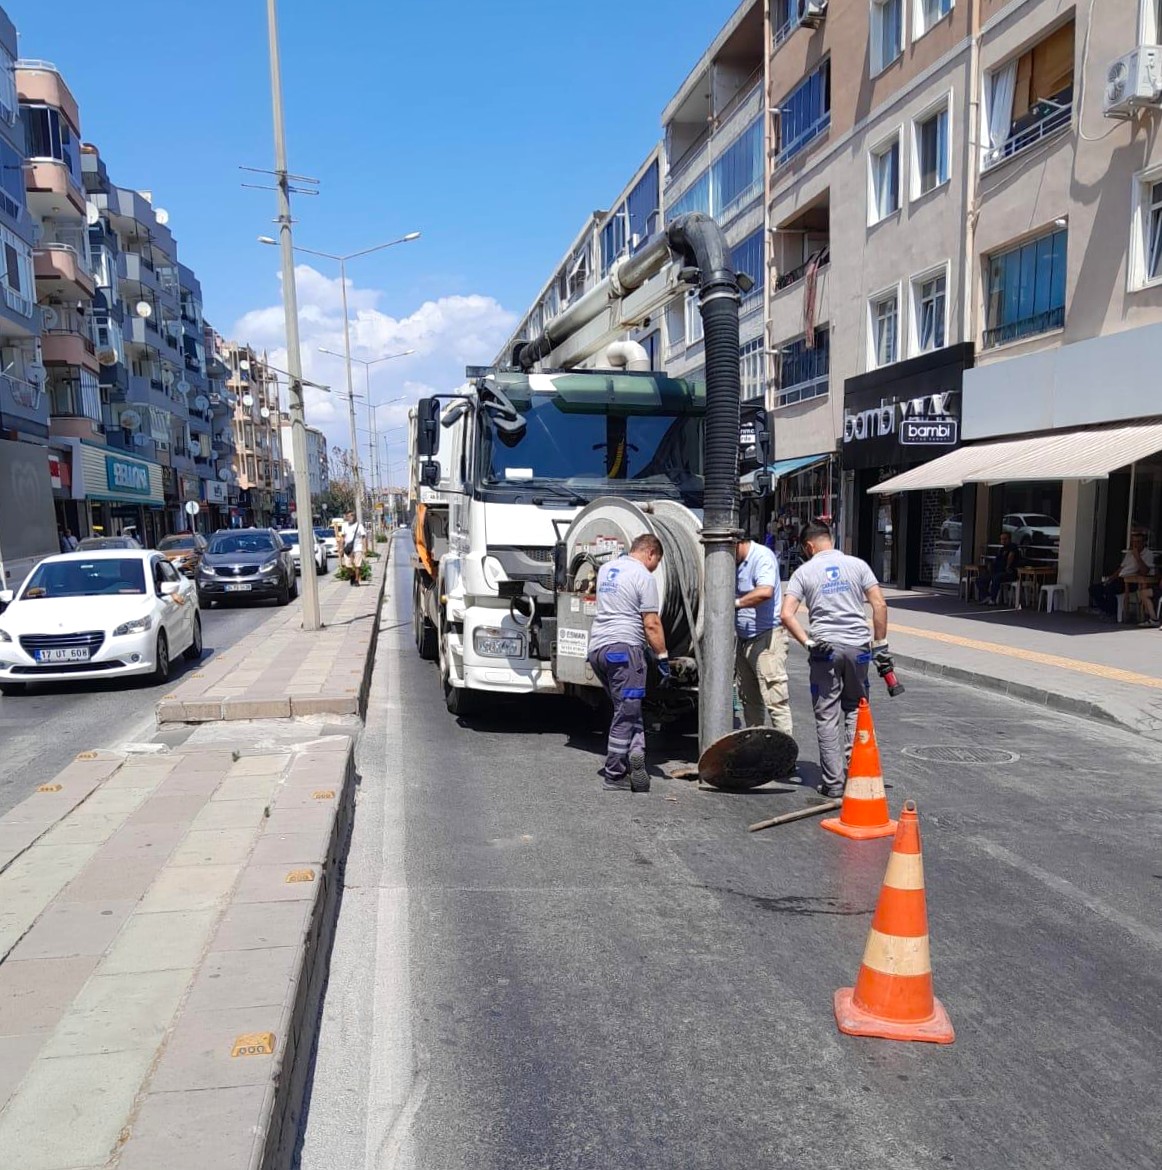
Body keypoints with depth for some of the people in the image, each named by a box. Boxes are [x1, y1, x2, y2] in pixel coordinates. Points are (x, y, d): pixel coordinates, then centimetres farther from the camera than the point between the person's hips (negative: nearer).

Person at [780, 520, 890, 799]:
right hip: (858, 646, 2)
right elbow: (879, 605, 0)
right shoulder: (857, 564, 7)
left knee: (827, 717, 5)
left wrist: (808, 643, -7)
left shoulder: (804, 571, 3)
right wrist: (880, 645, 5)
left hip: (824, 649, -2)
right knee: (855, 709, 18)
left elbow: (787, 614, -9)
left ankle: (833, 783, 7)